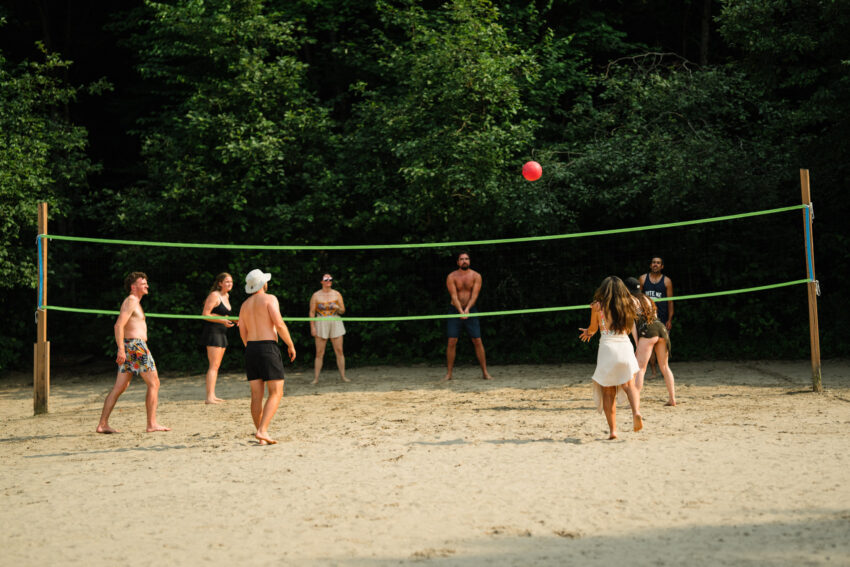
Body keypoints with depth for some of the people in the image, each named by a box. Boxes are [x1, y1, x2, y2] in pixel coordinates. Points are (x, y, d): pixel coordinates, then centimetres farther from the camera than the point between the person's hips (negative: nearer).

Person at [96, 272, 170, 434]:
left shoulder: (133, 302, 22)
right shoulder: (131, 301, -9)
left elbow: (121, 327, 27)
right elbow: (118, 326, -19)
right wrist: (121, 350, -24)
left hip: (129, 347, 10)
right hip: (136, 345, -10)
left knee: (119, 387, 7)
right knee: (154, 384, -4)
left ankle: (102, 424, 5)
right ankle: (152, 424, -4)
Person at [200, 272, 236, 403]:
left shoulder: (226, 296, 16)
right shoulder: (214, 295, -11)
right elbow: (205, 315, -15)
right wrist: (222, 321, -23)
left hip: (221, 333, 9)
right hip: (213, 331, -9)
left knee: (216, 365, 10)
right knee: (213, 365, -14)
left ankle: (212, 395, 14)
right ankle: (209, 397, -17)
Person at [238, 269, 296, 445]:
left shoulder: (245, 305, 16)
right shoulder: (269, 299, -3)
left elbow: (243, 333, 12)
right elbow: (279, 324, -13)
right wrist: (290, 345, -4)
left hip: (251, 348, 6)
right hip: (268, 347, -6)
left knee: (256, 394, 6)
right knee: (276, 393, -4)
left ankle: (261, 434, 7)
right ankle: (262, 431, -18)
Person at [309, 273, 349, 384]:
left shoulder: (337, 294, 6)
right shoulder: (316, 296, 3)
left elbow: (343, 311, 8)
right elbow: (312, 312, 3)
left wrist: (338, 308, -15)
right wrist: (312, 327, -6)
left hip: (335, 323, 1)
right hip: (321, 324, -1)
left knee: (339, 351, -2)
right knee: (319, 353, -3)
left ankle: (343, 376, 5)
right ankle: (316, 378, 1)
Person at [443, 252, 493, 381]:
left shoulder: (476, 276, -1)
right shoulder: (452, 277, -4)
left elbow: (474, 295, -11)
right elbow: (454, 296, -13)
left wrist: (467, 309, -27)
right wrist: (460, 311, -28)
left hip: (471, 311, 1)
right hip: (455, 311, -1)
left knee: (477, 341, -2)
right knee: (452, 342, -5)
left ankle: (485, 372, 5)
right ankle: (449, 373, 1)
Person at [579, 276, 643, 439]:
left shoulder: (598, 306, 1)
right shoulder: (627, 305, 11)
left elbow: (593, 329, 13)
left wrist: (587, 332, 39)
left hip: (607, 347, -2)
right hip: (625, 345, 2)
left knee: (608, 391, 7)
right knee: (629, 385, 9)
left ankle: (613, 430, 3)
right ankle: (636, 411, -22)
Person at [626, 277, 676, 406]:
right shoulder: (646, 298, 25)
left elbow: (632, 323, -3)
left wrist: (637, 344, -5)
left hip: (647, 331, -6)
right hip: (661, 327, 6)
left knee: (640, 368, -7)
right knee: (665, 367, 15)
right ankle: (672, 399, 15)